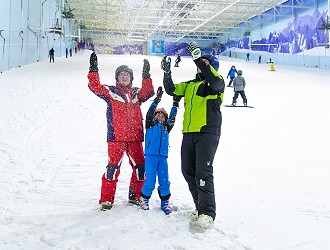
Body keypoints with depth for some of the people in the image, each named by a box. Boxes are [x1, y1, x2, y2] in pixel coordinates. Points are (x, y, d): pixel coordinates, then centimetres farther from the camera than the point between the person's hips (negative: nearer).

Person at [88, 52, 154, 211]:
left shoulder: (136, 93, 17)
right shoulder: (110, 91, 9)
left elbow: (148, 92, -2)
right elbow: (95, 87, -5)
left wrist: (146, 75, -13)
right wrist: (93, 69, -15)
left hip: (135, 137, 4)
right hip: (116, 137, -4)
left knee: (140, 166, 6)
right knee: (113, 166, -9)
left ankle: (135, 196, 23)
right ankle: (106, 199, 1)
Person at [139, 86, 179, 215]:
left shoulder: (166, 128, 20)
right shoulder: (150, 125, 10)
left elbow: (172, 118, 9)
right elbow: (149, 113, -3)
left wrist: (175, 105, 3)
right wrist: (157, 99, -9)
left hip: (163, 157, 4)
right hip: (151, 156, -4)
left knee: (164, 181, 3)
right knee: (150, 181, -6)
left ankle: (165, 202, 17)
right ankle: (144, 199, 15)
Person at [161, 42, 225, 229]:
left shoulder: (217, 83, 1)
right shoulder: (190, 85, 21)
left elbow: (213, 78, -23)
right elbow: (171, 90, 14)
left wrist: (198, 57, -29)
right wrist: (167, 73, -3)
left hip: (208, 134, -7)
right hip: (189, 134, 7)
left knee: (203, 172, -14)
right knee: (188, 171, 9)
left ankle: (208, 213, -9)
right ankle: (201, 208, 21)